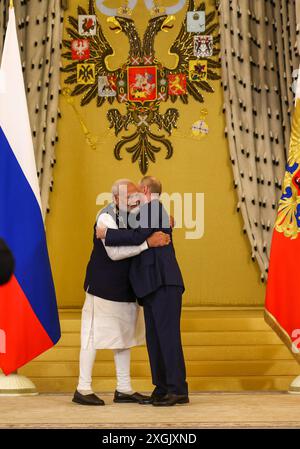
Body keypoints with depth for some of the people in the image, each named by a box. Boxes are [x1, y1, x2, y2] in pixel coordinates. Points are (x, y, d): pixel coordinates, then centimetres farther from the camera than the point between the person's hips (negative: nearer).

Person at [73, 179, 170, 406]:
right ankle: (83, 389, 4)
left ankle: (124, 390, 21)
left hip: (126, 289, 9)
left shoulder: (132, 216, 7)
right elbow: (114, 252, -27)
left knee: (124, 335, 12)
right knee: (94, 335, -3)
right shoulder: (106, 217, -16)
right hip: (103, 287, -9)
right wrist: (148, 243, -31)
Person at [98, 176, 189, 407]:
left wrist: (107, 234, -11)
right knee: (154, 337, 8)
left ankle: (178, 389, -12)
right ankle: (162, 388, 10)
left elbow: (139, 236, -19)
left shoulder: (152, 207, -5)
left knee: (167, 334, -11)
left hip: (163, 283, -10)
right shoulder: (157, 210, 25)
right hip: (153, 285, 10)